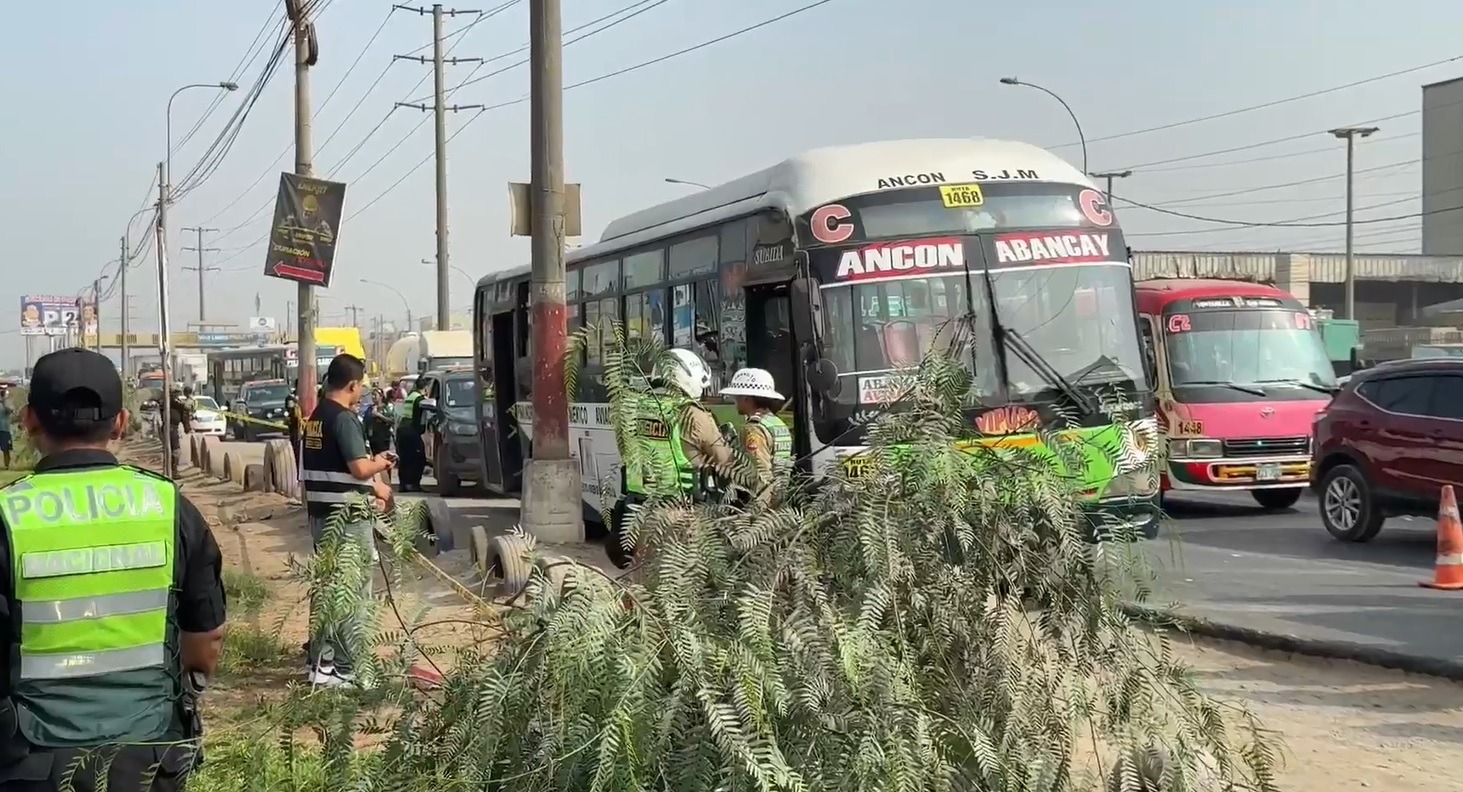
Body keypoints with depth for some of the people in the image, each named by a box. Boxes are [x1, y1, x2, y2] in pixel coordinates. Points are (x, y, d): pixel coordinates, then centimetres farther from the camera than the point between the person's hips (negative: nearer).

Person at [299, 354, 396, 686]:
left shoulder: (316, 416, 12)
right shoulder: (345, 418, -17)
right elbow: (360, 468, -24)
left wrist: (373, 487, 15)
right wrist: (381, 463, -3)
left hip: (321, 513, 9)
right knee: (354, 592, -1)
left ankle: (321, 661, 21)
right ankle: (347, 667, 2)